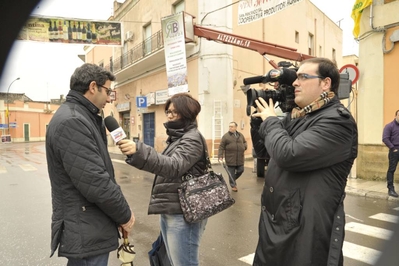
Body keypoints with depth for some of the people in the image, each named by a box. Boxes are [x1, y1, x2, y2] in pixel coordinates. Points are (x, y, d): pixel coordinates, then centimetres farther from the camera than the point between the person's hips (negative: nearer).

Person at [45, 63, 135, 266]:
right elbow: (95, 183, -26)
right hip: (86, 232, -10)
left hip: (87, 227, 10)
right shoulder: (71, 121, -22)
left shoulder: (81, 118, 11)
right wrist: (124, 215, -13)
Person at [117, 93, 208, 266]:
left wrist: (139, 151, -44)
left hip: (182, 214, -9)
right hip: (168, 212, 9)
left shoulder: (193, 138, -14)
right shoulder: (176, 137, 16)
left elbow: (174, 166, -31)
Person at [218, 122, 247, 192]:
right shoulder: (226, 136, -5)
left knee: (241, 170, 9)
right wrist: (220, 156, -13)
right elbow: (221, 147, -6)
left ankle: (233, 180, 34)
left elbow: (245, 142, 24)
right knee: (231, 173, 2)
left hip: (240, 158, 4)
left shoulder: (240, 135, 9)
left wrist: (244, 147, 1)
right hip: (230, 159, -4)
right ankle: (233, 185, 19)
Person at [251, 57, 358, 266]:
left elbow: (288, 155, -30)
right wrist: (259, 116, 3)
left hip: (306, 230, -8)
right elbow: (262, 149, 16)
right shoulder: (295, 117, 9)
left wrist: (271, 120, -13)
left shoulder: (337, 120, -17)